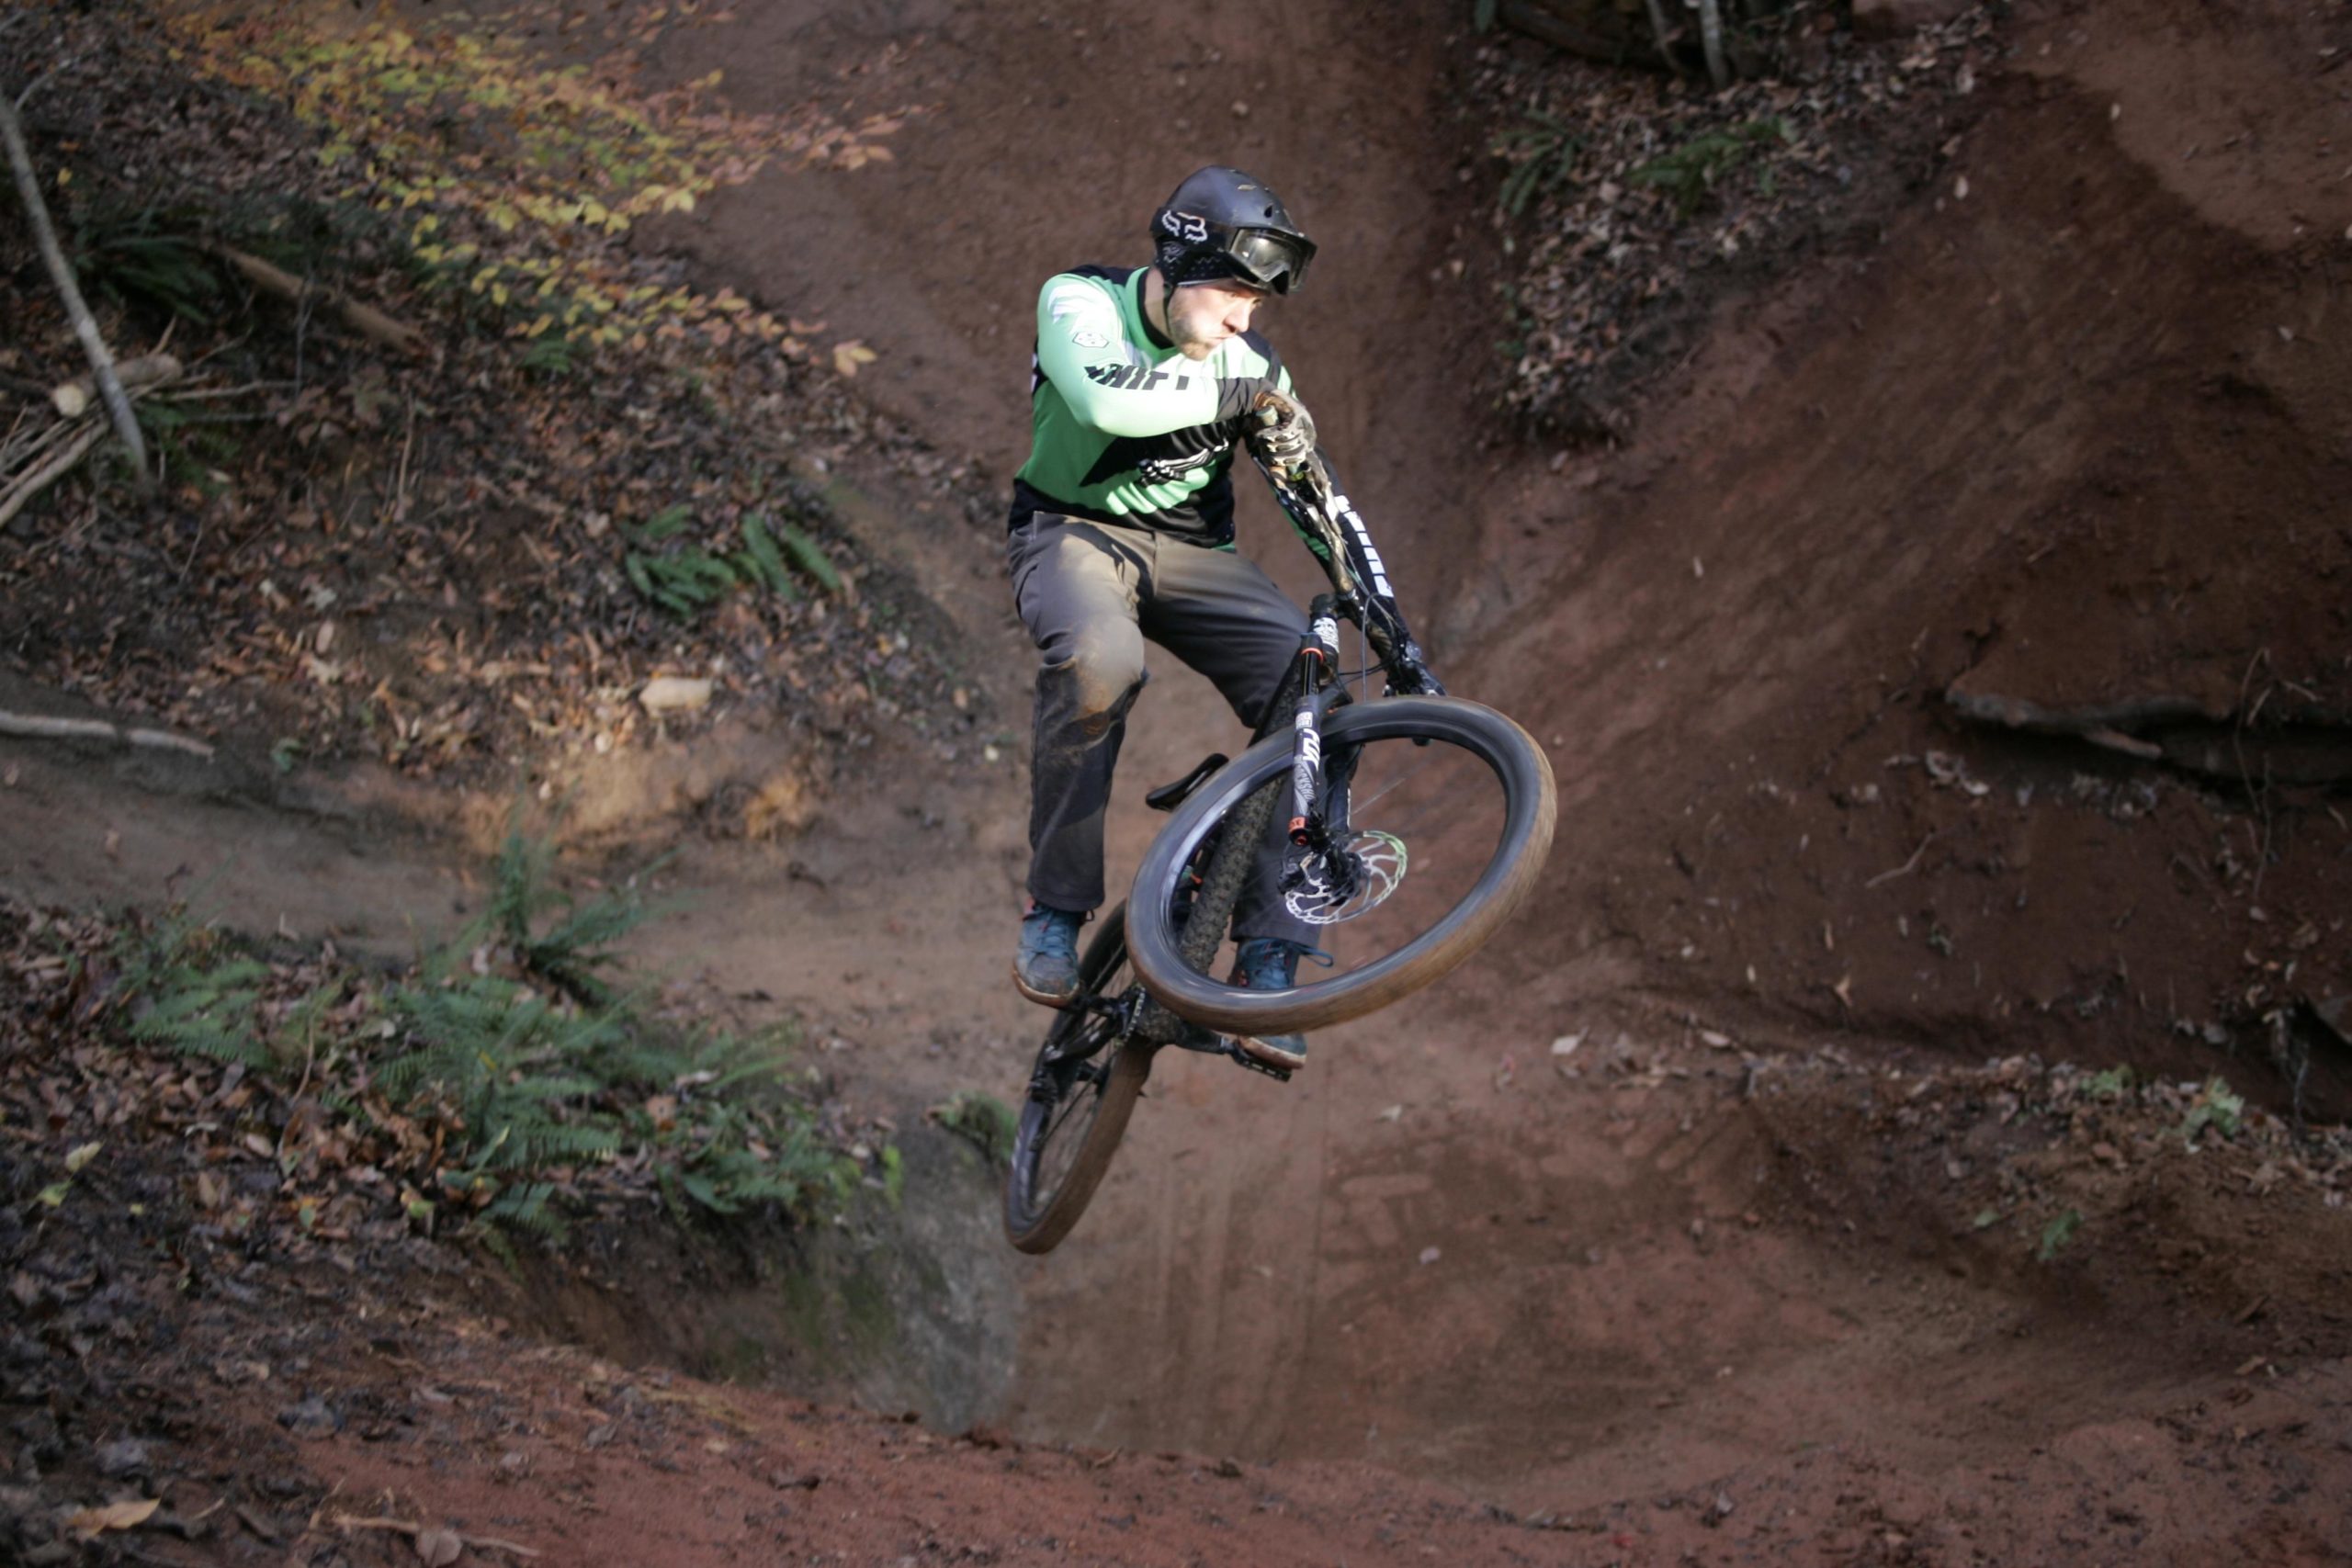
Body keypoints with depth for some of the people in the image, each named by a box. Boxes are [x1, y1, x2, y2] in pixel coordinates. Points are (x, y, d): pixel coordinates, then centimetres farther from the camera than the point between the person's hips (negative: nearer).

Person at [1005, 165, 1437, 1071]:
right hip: (1074, 531, -4)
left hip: (1191, 550, 4)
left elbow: (1322, 503, 0)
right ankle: (1055, 912, -24)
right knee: (1099, 662, -40)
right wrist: (1235, 389, -29)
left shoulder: (1246, 364, -3)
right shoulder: (1080, 302, -15)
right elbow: (1107, 399, -38)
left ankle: (1267, 969, -18)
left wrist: (1397, 640, -5)